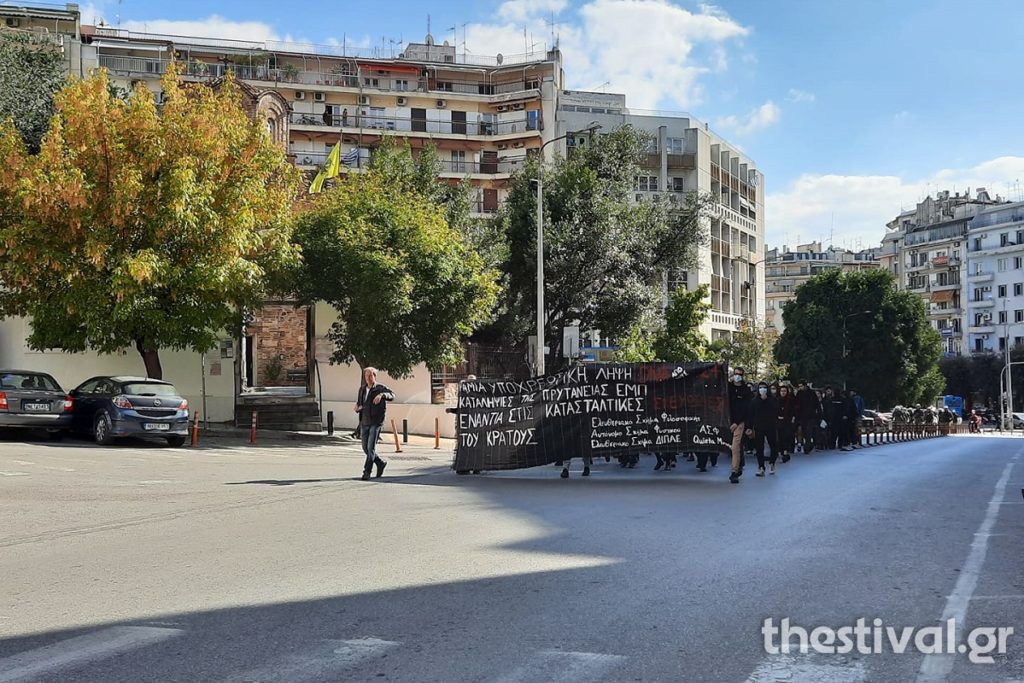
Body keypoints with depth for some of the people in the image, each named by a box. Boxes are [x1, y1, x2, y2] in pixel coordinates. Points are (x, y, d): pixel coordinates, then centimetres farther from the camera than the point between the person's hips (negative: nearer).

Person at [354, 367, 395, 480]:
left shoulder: (380, 388, -3)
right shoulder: (362, 389, 14)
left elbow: (392, 395, -19)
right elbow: (358, 402, 24)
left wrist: (381, 395, -38)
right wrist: (357, 408, 0)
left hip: (376, 422, -6)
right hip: (364, 423, 6)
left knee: (371, 447, -10)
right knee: (365, 448, 9)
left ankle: (367, 471, -7)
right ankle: (381, 463, 29)